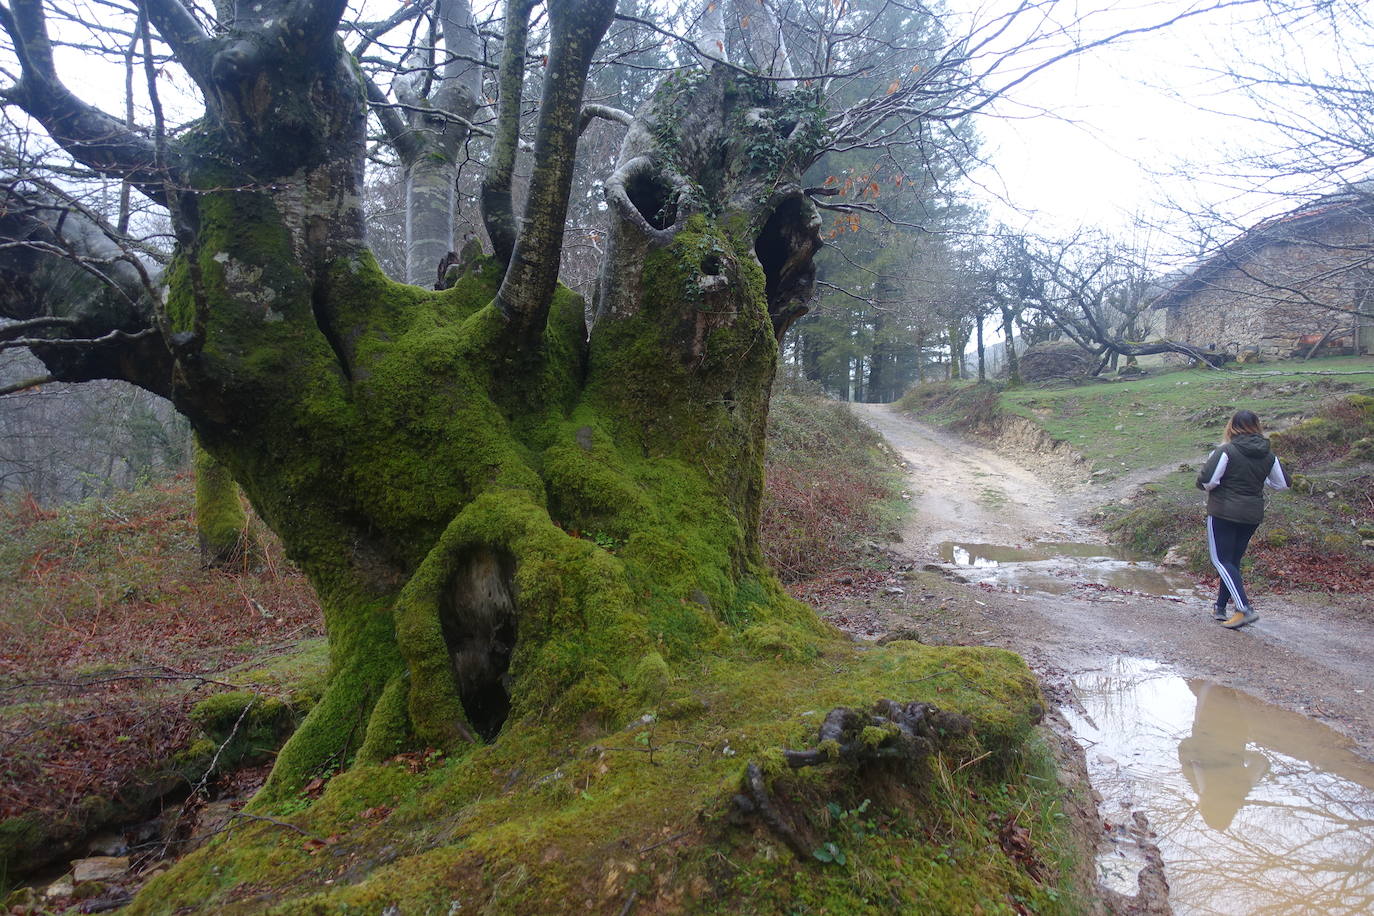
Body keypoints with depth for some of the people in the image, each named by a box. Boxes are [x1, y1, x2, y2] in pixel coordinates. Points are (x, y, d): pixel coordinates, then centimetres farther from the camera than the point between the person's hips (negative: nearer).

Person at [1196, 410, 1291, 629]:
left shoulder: (1226, 451, -15)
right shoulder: (1268, 456, 3)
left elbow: (1207, 481, -20)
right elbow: (1283, 483, 13)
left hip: (1223, 512, -6)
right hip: (1253, 515, 6)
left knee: (1221, 560, -2)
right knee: (1233, 560, 16)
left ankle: (1245, 609, -15)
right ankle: (1220, 608, 23)